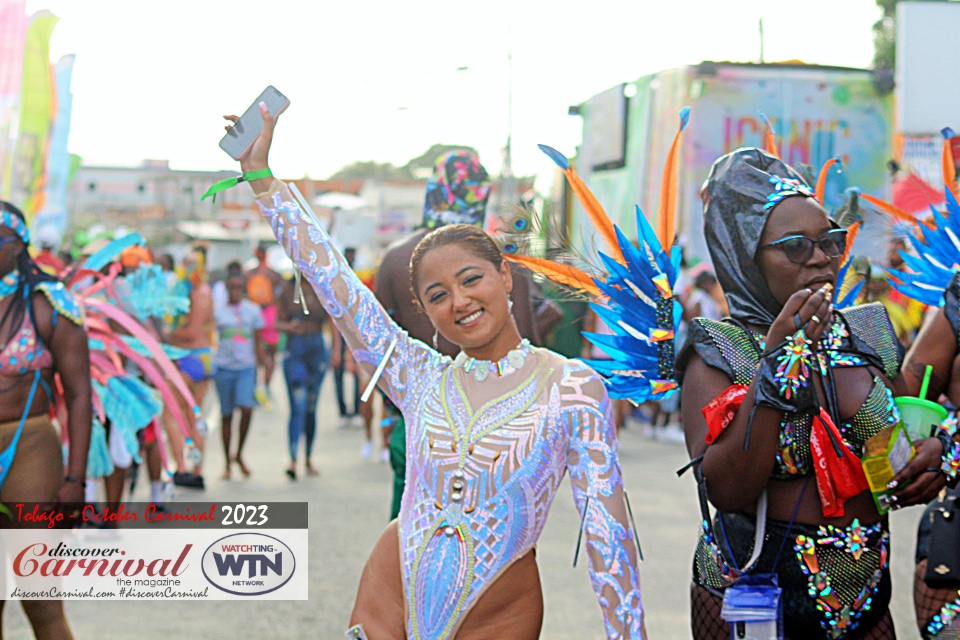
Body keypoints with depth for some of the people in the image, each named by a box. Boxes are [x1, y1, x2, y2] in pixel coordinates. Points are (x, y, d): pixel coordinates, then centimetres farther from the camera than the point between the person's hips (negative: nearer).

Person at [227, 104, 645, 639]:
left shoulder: (571, 387, -7)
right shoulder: (422, 378, 2)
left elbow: (607, 528, -8)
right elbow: (329, 277, 1)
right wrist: (260, 176, 0)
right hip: (392, 596, 3)